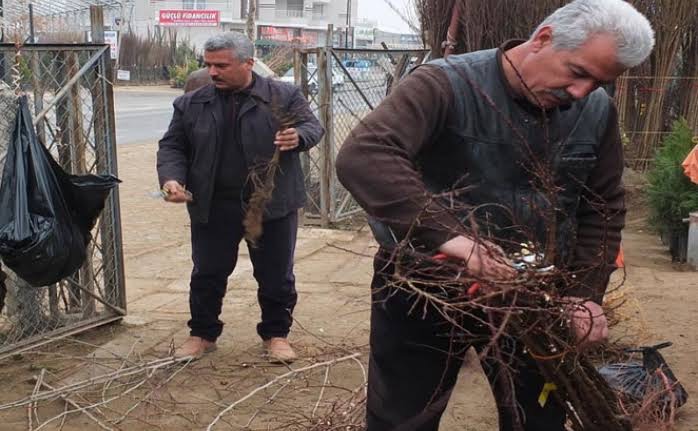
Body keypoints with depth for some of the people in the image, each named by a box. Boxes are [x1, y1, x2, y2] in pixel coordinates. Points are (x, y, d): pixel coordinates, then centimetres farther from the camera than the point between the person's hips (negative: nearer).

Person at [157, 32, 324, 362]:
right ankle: (202, 334, 30)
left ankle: (276, 334, 27)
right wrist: (172, 177, -11)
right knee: (207, 274, 12)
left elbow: (312, 127, -2)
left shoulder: (284, 96, -3)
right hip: (212, 206, 2)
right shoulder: (191, 104, 4)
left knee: (276, 275, 9)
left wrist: (298, 136, -26)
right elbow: (172, 146, 8)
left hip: (273, 204, -2)